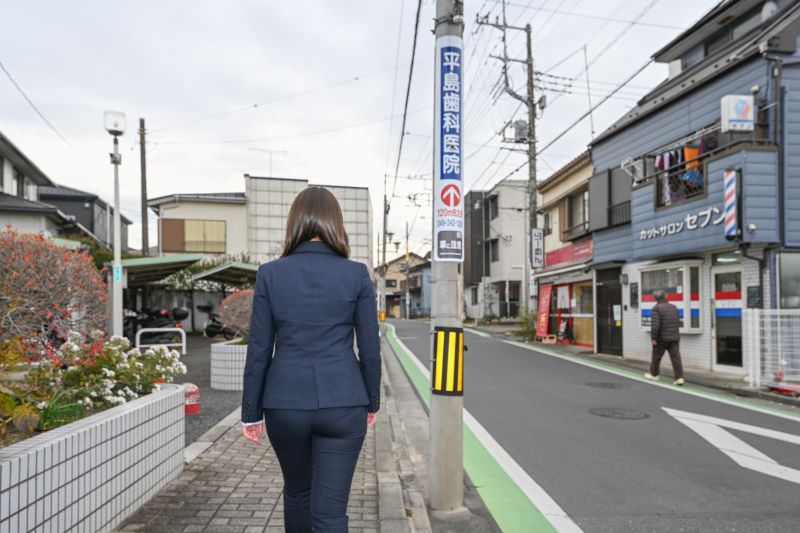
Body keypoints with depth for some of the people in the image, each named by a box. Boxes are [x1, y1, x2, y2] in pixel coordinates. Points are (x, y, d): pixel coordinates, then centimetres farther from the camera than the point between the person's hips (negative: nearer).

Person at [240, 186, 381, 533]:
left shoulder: (270, 273, -3)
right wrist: (372, 402, 12)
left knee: (297, 492, 26)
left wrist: (251, 412, 8)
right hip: (342, 404, -1)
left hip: (286, 404, 2)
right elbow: (370, 348, -2)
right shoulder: (357, 274, -4)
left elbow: (258, 350, -2)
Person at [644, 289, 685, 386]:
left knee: (656, 356, 11)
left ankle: (654, 374, 25)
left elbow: (655, 324, -20)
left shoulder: (656, 308, -12)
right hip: (674, 337, 5)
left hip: (662, 338, -5)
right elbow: (678, 323, 16)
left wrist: (653, 338, -15)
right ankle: (679, 377, -6)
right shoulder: (674, 307, 9)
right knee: (676, 357, 1)